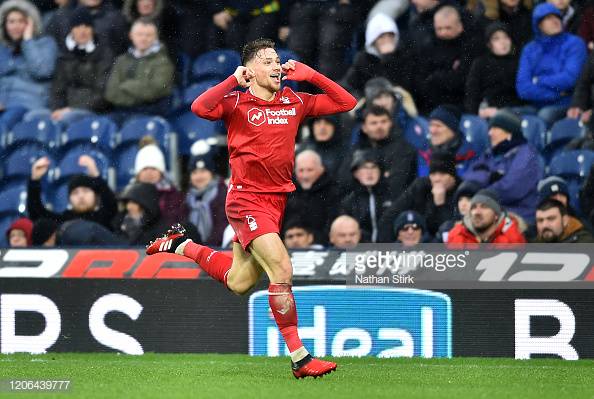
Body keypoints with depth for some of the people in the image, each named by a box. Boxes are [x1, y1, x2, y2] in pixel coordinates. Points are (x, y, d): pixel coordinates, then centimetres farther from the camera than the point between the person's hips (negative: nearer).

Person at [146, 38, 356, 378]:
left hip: (278, 198, 7)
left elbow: (346, 102, 9)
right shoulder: (238, 102, -7)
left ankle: (181, 245, 40)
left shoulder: (295, 102, 7)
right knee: (282, 270, -19)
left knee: (239, 283, 17)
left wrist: (311, 75, 1)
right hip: (247, 199, -7)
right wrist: (234, 80, -20)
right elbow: (200, 108, -26)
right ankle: (300, 358, -15)